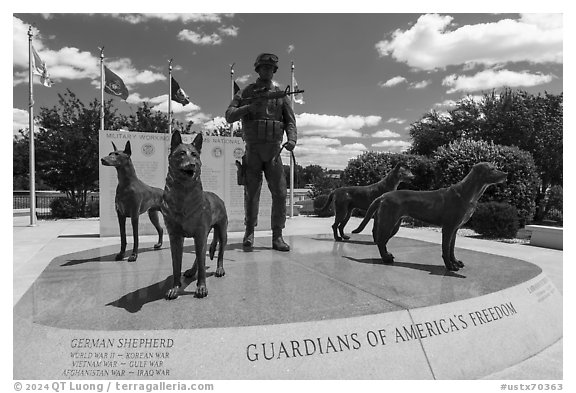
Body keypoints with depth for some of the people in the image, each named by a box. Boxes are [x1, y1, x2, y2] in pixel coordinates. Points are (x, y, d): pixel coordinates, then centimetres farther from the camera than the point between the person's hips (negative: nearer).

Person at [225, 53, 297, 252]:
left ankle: (277, 237, 1)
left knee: (280, 193, -6)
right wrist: (249, 107, -14)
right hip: (253, 150, -1)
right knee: (251, 193, 1)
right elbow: (229, 116, 1)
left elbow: (290, 121, 8)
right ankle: (249, 232, 16)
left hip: (274, 150, 1)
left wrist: (292, 139, -12)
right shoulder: (245, 92, 10)